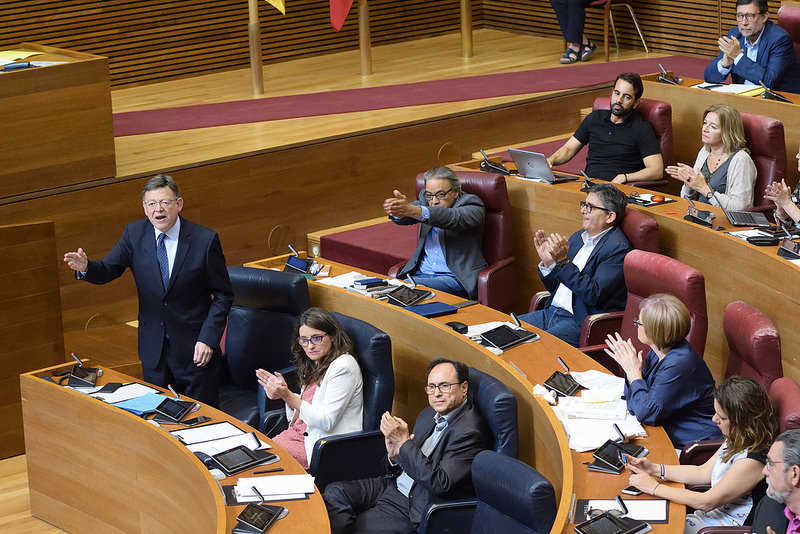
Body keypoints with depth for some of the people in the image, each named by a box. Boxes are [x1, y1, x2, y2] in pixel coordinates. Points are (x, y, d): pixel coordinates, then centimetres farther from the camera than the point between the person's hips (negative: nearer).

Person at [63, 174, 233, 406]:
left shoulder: (205, 240, -11)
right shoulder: (134, 234, -2)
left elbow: (223, 295, -6)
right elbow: (107, 271, -5)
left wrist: (208, 339, -15)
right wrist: (85, 267, -28)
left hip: (193, 347, -3)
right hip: (153, 348, 3)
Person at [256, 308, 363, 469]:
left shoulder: (343, 366, -14)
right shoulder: (317, 365, 15)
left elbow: (326, 421, -19)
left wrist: (288, 396, -18)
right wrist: (282, 391, 0)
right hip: (297, 434, 9)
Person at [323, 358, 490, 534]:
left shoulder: (469, 431, -20)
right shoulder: (429, 414, 9)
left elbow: (440, 483, -27)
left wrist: (404, 442, -25)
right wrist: (394, 455, -8)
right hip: (397, 484, 9)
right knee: (334, 492, -6)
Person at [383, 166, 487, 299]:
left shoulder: (472, 205, -4)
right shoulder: (426, 199, 12)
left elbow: (453, 218, -26)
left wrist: (413, 211, -41)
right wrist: (398, 210, -34)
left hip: (456, 278, -5)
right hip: (421, 273, 5)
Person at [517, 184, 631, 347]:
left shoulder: (617, 248, -11)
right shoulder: (579, 237, 16)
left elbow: (593, 295, -21)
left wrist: (564, 261, -25)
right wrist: (548, 263, -1)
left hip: (580, 322, -9)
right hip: (552, 312, 9)